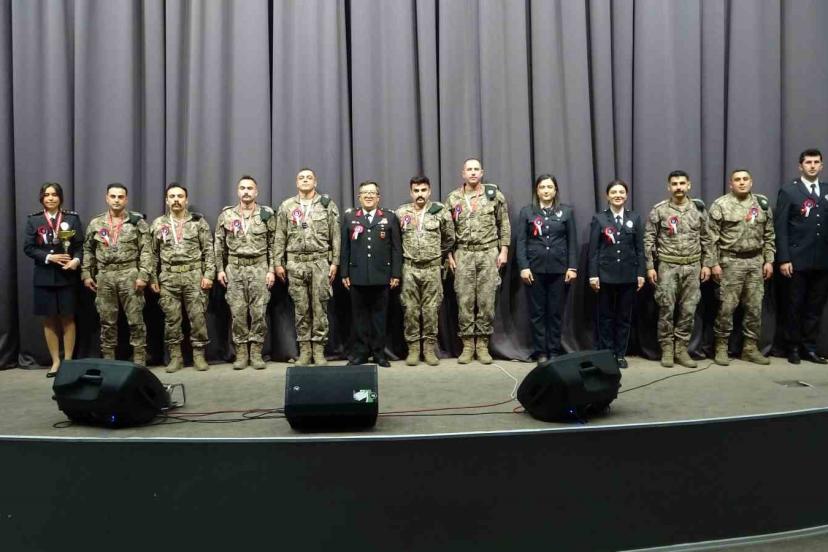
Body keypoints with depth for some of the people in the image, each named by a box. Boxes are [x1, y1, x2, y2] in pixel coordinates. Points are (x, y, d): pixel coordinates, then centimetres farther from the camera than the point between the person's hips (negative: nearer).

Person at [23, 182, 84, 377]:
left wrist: (76, 260, -20)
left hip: (67, 275, -1)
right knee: (49, 319, 7)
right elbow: (28, 248, -1)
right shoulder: (33, 220, 3)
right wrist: (49, 257, -14)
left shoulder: (72, 218, 1)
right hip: (44, 276, 1)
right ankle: (55, 361, 16)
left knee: (67, 318, 5)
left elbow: (80, 245, -2)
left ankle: (68, 361, 12)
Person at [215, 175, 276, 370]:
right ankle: (241, 353, 11)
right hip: (234, 268, 1)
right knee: (237, 312, 2)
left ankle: (256, 353, 9)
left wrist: (272, 270, -4)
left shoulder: (266, 214, 2)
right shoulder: (226, 215, 5)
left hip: (259, 268, -1)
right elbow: (219, 245, 8)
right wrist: (220, 269, 3)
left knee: (259, 312, -1)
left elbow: (273, 245, 3)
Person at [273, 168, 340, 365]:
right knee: (301, 308, 5)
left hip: (320, 262, -1)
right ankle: (304, 349, 13)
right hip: (295, 263, 1)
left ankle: (318, 349, 8)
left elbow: (335, 236, 3)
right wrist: (278, 263, 2)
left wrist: (335, 262, -3)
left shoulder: (327, 205, 4)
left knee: (319, 307, 0)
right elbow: (280, 237, 7)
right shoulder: (286, 206, 7)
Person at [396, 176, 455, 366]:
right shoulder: (401, 213, 2)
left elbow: (449, 238, 10)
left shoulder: (440, 211, 0)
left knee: (431, 310, 3)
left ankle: (430, 348, 12)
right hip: (409, 268, 1)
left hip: (432, 268, -1)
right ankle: (413, 348, 12)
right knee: (410, 309, 4)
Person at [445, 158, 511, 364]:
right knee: (464, 301, 1)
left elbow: (504, 225, 5)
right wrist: (450, 255, 2)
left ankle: (482, 345, 10)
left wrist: (504, 250, -2)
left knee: (486, 301, 1)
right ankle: (468, 346, 10)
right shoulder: (453, 198, 5)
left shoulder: (494, 194, 3)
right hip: (463, 254, 1)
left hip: (489, 253, 0)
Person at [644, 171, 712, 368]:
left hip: (692, 266, 2)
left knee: (688, 309, 5)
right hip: (667, 266, -2)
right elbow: (649, 240, -3)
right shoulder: (659, 210, -3)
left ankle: (681, 349, 15)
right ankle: (667, 349, 12)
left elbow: (706, 238, 8)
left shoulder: (698, 208, 4)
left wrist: (706, 264, 4)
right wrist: (650, 266, -7)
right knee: (667, 309, 1)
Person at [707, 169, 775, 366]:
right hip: (731, 262, -4)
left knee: (755, 306, 6)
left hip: (756, 261, 4)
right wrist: (713, 264, -10)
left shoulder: (762, 204, 8)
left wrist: (769, 261, 5)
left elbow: (769, 235, 11)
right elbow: (712, 238, -6)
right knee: (727, 306, -2)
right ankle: (721, 347, 9)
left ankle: (750, 348, 16)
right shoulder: (720, 205, -5)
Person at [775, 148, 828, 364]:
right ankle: (793, 348, 16)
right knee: (795, 306, 5)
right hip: (798, 260, -4)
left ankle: (809, 347, 18)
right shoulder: (788, 191, -1)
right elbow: (780, 228, -5)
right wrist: (783, 259, -12)